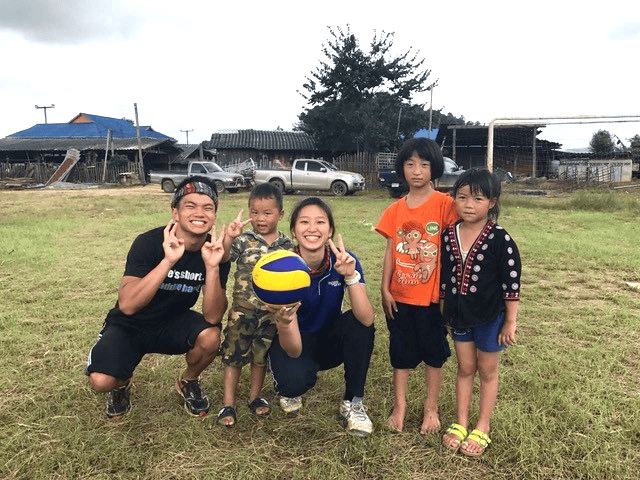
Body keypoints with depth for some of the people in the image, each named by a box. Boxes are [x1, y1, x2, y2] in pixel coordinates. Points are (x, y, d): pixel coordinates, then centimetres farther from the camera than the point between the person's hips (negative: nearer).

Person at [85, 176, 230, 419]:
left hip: (173, 323, 2)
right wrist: (168, 261, -43)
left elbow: (213, 317, -23)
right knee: (101, 381, -25)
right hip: (129, 325, -2)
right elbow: (127, 305, -35)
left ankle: (188, 382, 6)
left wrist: (212, 267, -36)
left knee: (210, 337, -28)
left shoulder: (216, 252, -14)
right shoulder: (149, 242, -23)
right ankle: (121, 385, 14)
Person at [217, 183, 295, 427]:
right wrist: (228, 238, -36)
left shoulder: (287, 245, -1)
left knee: (261, 356, 17)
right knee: (233, 356, 6)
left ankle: (255, 397, 35)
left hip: (271, 313, 2)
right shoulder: (243, 240, -9)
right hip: (242, 310, -2)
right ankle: (228, 405, 19)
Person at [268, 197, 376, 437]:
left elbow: (367, 319, -32)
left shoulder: (344, 261, -19)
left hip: (330, 341, 2)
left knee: (359, 324, -29)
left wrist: (350, 275, -43)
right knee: (296, 380, -33)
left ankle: (352, 404, -10)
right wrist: (285, 316, -51)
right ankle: (288, 389, 7)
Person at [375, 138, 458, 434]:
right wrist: (385, 290, 0)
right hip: (400, 296, 3)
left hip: (432, 296, -3)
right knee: (401, 353, 15)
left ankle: (431, 408, 31)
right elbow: (391, 250, 4)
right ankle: (399, 406, 31)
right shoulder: (395, 210, 2)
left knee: (433, 353, 13)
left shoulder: (445, 204, -8)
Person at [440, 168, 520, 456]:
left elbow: (512, 282, -12)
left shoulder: (500, 239, -16)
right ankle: (461, 423, 30)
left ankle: (482, 428, 28)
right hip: (459, 315, 4)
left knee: (487, 370, 13)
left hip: (490, 316, -4)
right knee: (465, 368, 16)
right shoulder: (448, 236, -3)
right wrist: (444, 311, 11)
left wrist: (510, 322, -10)